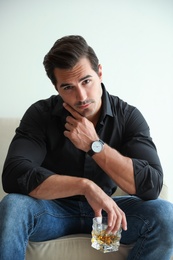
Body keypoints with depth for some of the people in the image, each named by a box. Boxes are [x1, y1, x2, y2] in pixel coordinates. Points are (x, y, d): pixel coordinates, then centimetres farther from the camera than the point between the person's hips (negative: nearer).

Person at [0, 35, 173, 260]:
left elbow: (151, 186, -22)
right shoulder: (41, 115, -14)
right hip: (54, 209, -2)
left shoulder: (129, 116, -12)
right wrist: (86, 186, -36)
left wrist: (94, 145, -27)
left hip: (104, 209, 2)